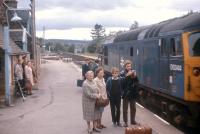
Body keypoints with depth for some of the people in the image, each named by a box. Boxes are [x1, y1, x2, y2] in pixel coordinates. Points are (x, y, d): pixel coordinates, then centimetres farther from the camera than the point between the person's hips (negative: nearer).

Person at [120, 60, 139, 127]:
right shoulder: (122, 73, -5)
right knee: (125, 108, 1)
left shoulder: (133, 72, 6)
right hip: (126, 93, -4)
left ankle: (133, 120, 26)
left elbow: (137, 82, 4)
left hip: (133, 93, 4)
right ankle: (125, 122, 7)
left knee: (133, 108, 13)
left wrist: (135, 76, -14)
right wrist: (127, 75, -25)